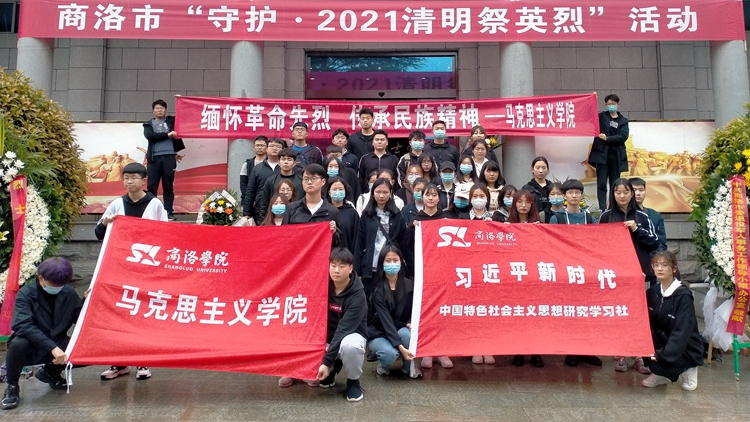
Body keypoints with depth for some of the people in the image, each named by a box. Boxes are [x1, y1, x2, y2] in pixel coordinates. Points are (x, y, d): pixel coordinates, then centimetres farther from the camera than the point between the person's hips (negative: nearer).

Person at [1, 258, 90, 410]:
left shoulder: (68, 293, -4)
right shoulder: (26, 293, -16)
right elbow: (22, 325, -31)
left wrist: (86, 301, -19)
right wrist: (51, 347, -41)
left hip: (57, 345, 4)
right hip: (31, 347, -4)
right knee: (18, 344, -38)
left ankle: (51, 372, 11)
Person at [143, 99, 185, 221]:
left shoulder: (172, 120, 15)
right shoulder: (148, 124, 14)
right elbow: (150, 136, -4)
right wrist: (168, 135, -10)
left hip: (169, 156, 0)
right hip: (154, 157, 0)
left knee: (168, 186, 1)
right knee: (152, 186, -2)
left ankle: (169, 212, 2)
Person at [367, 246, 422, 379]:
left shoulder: (409, 285, -8)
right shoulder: (378, 290, -19)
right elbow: (386, 320, -27)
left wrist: (411, 323, -19)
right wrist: (400, 347, -36)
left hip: (400, 330, 3)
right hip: (379, 332, -3)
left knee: (408, 334, -33)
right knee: (390, 353, -34)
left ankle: (409, 366, -4)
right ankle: (383, 365, 4)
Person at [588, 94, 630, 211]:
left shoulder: (623, 121, 11)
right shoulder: (601, 116, 11)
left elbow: (623, 136, -3)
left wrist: (607, 138, -13)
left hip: (616, 155, 1)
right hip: (602, 153, -1)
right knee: (602, 183, -7)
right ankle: (602, 209, -8)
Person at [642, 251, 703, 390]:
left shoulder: (683, 296, -19)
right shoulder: (652, 291, 0)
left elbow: (682, 332, -27)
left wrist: (663, 354, -35)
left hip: (685, 350, -6)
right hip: (663, 341, 6)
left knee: (658, 361, -30)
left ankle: (686, 370, 4)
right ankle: (661, 375, 4)